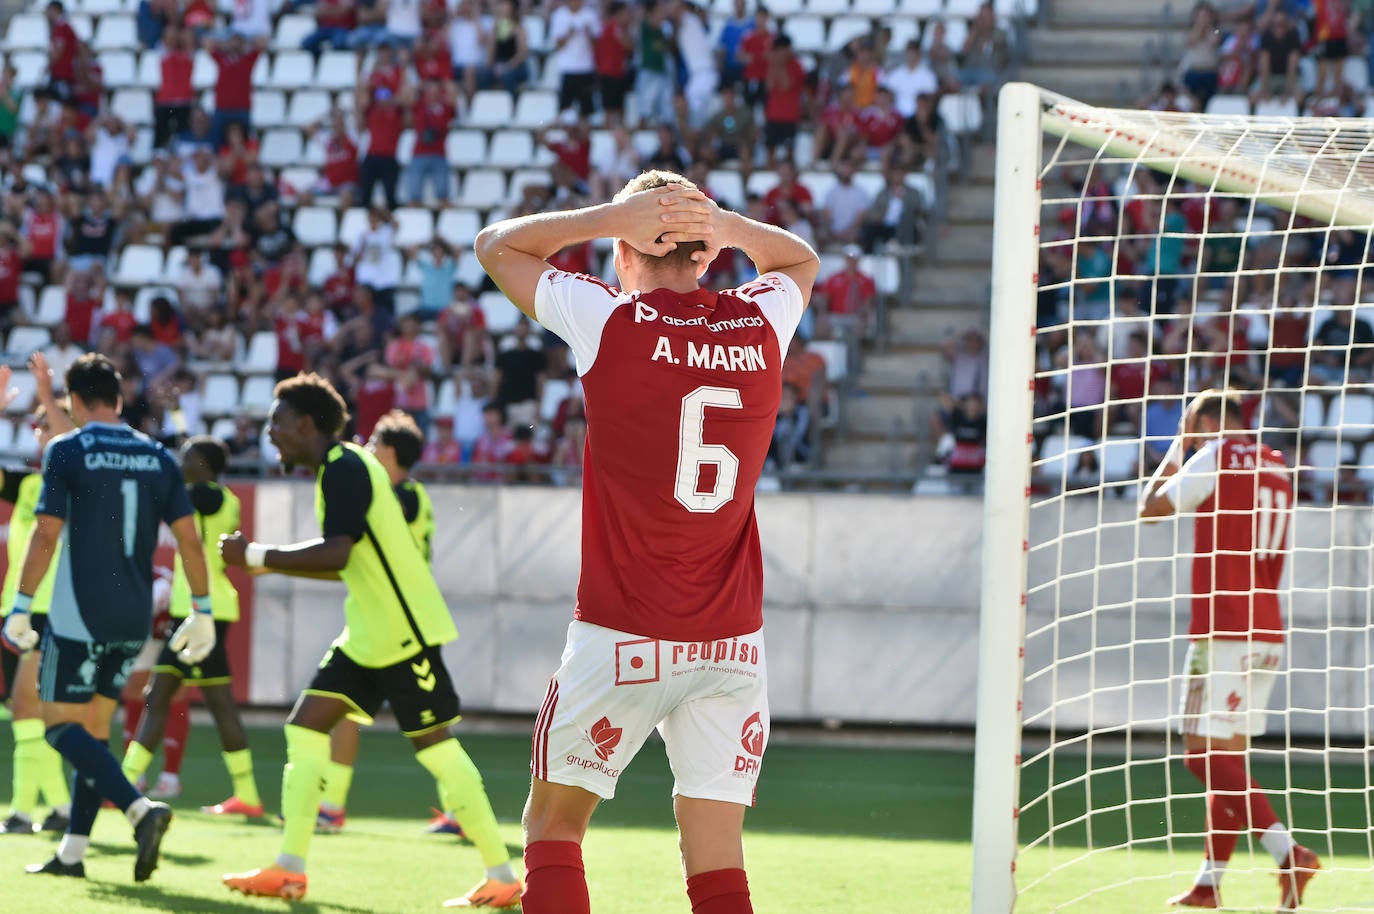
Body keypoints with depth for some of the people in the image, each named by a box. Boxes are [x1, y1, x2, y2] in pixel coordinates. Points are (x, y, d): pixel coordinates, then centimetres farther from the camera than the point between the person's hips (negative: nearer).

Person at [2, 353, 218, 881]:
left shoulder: (67, 452, -6)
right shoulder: (157, 458, 8)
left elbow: (46, 536, -11)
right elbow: (188, 539, 6)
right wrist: (202, 613, 11)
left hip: (79, 614, -6)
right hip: (135, 619, 6)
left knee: (61, 724, -4)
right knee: (93, 727, 14)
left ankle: (141, 809, -25)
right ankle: (72, 852, 11)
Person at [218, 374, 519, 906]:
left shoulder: (345, 468, -15)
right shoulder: (337, 470, 15)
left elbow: (336, 554, -27)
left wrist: (257, 556, -19)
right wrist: (269, 564, 16)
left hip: (404, 632, -10)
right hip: (367, 636, 10)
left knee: (436, 747, -6)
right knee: (305, 728, 3)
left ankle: (502, 877, 0)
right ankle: (289, 871, 3)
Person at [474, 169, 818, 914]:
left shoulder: (607, 321, -7)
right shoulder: (762, 325, 3)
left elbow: (495, 244, 9)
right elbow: (801, 260, 27)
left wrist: (611, 214, -2)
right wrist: (725, 226, 7)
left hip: (622, 636, -3)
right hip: (733, 642, 3)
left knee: (552, 826, 12)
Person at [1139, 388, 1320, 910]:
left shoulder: (1216, 456, -6)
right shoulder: (1277, 467, 14)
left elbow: (1151, 508, -1)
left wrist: (1177, 448, 13)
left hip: (1222, 628, -8)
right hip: (1268, 631, 8)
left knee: (1206, 755, -10)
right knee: (1229, 754, 12)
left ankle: (1289, 852, -24)